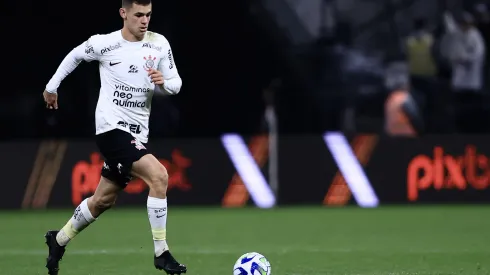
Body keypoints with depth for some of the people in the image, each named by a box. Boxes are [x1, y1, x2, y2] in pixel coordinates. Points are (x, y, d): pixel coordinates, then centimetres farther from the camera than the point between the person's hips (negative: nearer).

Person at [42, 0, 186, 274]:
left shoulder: (159, 44, 1)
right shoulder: (104, 44, -8)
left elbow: (176, 84, 7)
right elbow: (75, 55, 11)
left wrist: (164, 82, -16)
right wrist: (52, 86, 20)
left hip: (137, 132, 6)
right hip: (111, 127, -6)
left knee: (103, 200, 16)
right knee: (159, 176, -24)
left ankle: (60, 240, 39)